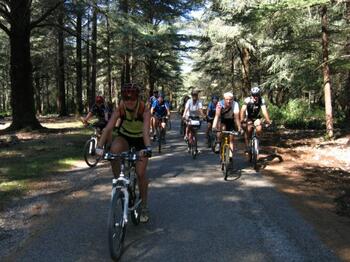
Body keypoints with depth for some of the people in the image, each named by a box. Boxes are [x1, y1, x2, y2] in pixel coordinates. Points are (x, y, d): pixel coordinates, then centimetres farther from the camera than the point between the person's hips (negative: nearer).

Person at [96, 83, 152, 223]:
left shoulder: (145, 110, -28)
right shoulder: (119, 109, -23)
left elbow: (146, 132, -41)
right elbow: (108, 128, -33)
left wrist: (148, 148, -60)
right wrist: (99, 146, -48)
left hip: (140, 140, -1)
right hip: (124, 137, 1)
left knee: (141, 173, -8)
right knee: (114, 150, -35)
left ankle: (144, 206, 12)